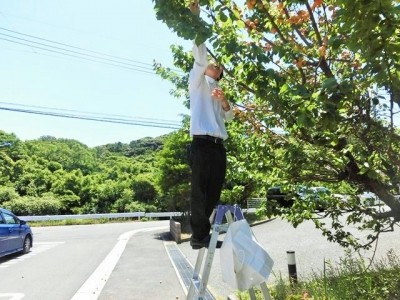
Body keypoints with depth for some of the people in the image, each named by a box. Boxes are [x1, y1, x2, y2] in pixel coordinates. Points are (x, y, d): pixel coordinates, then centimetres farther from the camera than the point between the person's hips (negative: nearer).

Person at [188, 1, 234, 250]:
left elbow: (230, 118, 19)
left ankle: (205, 233, 13)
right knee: (199, 191, -7)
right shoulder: (199, 82, 12)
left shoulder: (219, 92, 28)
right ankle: (198, 235, -3)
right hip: (202, 143, -6)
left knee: (214, 192, 5)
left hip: (219, 146, 7)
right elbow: (200, 58, -4)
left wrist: (225, 102, -1)